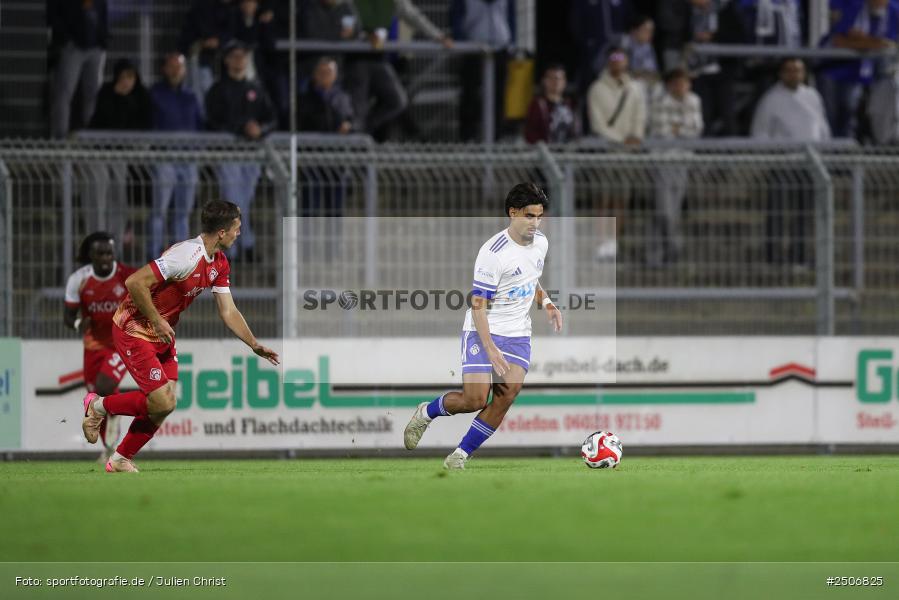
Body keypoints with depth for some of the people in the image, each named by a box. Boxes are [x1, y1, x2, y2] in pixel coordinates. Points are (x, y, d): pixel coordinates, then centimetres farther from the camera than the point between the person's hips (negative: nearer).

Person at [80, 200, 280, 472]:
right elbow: (135, 282, -31)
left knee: (164, 403, 5)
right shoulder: (187, 256, -28)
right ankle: (99, 406, 8)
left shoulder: (219, 264, 2)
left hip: (162, 335, 9)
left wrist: (255, 345, 0)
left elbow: (228, 312, 9)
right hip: (134, 330, -9)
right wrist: (157, 321, -24)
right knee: (163, 403, -14)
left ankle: (120, 460, 19)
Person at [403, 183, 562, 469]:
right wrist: (490, 349, -25)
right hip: (484, 330, -6)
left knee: (506, 396, -13)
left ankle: (461, 455, -1)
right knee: (474, 400, -14)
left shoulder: (540, 243, 4)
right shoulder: (493, 252, -20)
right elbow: (478, 304, -19)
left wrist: (546, 302, 5)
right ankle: (426, 413, 17)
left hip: (518, 335, 6)